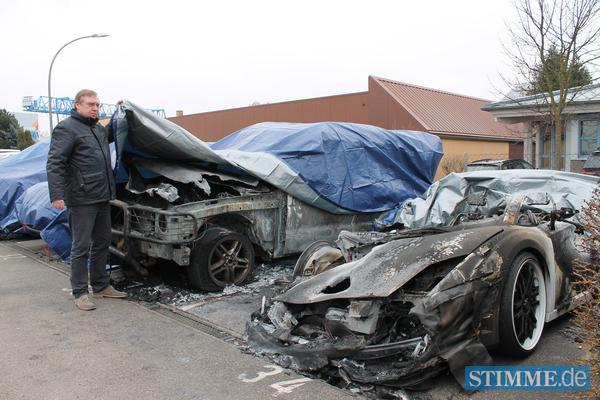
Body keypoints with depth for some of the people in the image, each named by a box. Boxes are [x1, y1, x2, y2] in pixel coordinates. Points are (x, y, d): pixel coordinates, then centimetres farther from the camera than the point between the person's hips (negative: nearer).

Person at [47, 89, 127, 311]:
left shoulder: (99, 129, 16)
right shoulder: (66, 128, -8)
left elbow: (112, 135, 41)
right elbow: (54, 164, -15)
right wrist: (57, 195, -24)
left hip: (103, 197, 8)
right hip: (82, 200, -8)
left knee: (102, 243, 15)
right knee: (81, 247, -1)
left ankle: (101, 286, 27)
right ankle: (80, 293, 9)